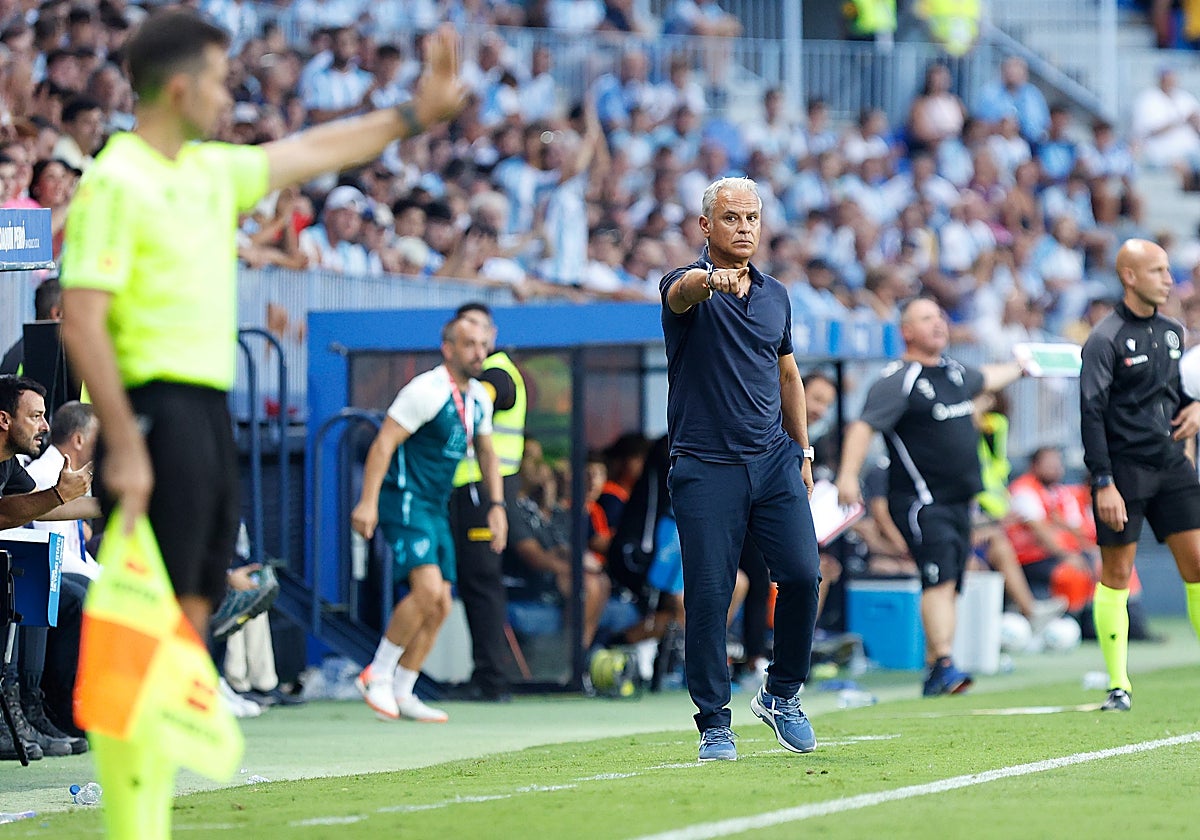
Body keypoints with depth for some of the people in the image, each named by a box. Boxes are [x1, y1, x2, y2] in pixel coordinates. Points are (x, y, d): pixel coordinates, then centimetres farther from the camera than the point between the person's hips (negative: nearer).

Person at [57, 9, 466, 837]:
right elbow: (81, 320, -16)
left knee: (191, 615, 10)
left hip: (210, 410, 9)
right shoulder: (116, 183, -11)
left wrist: (415, 112, 32)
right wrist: (124, 447, -21)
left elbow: (312, 150, 30)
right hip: (158, 407, -9)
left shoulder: (212, 171, 15)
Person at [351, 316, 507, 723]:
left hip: (438, 507, 9)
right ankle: (378, 674, -10)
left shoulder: (479, 398, 10)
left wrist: (496, 505, 16)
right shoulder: (427, 391, -16)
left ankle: (401, 693, 13)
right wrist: (368, 502, -26)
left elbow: (486, 453, 25)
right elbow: (383, 443, -19)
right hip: (405, 501, -9)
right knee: (428, 588, -22)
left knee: (439, 607, 5)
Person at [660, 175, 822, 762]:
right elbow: (681, 292, -31)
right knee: (708, 596, -5)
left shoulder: (774, 294, 13)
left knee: (802, 574, -8)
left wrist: (803, 450, 22)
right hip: (705, 466, -4)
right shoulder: (688, 285, -5)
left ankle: (782, 692, 13)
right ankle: (714, 723, 5)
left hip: (775, 460, 4)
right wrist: (710, 280, -55)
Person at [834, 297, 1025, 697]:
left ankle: (934, 671, 10)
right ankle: (943, 665, -27)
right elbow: (864, 426, -20)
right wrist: (848, 475, -33)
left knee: (947, 587, 6)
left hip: (958, 499, 8)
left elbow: (986, 379, 40)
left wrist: (1020, 367, 56)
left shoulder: (953, 372, 16)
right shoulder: (898, 380, -10)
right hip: (920, 500, -8)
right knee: (940, 578, -21)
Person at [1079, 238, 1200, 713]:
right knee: (1116, 575, 0)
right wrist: (1104, 483, -19)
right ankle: (1118, 686, 5)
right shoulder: (1106, 340, -9)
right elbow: (1092, 414, -13)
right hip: (1125, 471, -6)